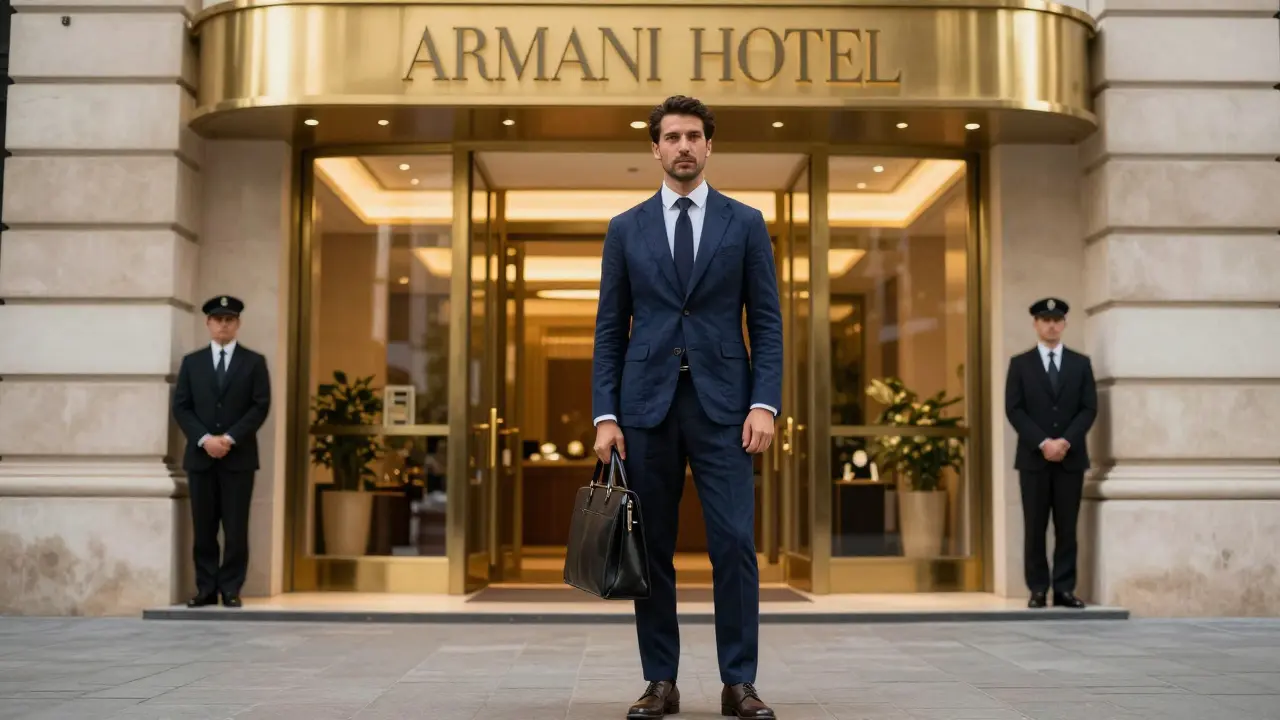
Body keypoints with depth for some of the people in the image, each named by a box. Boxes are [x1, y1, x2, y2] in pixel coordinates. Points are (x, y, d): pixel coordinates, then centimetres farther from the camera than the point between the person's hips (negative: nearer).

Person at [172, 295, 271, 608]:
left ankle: (231, 590, 3)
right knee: (203, 528, 3)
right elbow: (181, 407, 5)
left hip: (238, 457, -2)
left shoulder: (254, 362, 7)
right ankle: (206, 588, 8)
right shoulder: (192, 362, 12)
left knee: (236, 529, -3)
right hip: (200, 456, 2)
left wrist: (230, 438, -13)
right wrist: (204, 439, -11)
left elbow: (261, 406, -2)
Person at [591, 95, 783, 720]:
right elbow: (610, 330, 7)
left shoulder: (745, 223, 7)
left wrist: (765, 403, -8)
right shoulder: (626, 229, 9)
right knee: (651, 547, 4)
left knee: (735, 544, -6)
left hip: (720, 403, -1)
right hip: (647, 403, 1)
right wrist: (604, 415, -1)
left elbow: (766, 322, 4)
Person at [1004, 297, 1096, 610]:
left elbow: (1089, 408, 3)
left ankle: (1064, 589, 5)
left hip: (1071, 457, 1)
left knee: (1067, 528, 1)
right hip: (1033, 457, -1)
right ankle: (1038, 589, 4)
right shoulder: (1020, 364, 6)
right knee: (1035, 528, 0)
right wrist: (1042, 443, -13)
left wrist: (1065, 441, -11)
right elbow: (1014, 410, -2)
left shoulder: (1081, 363, 10)